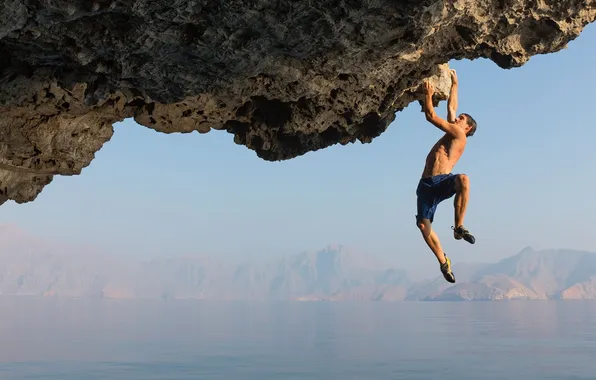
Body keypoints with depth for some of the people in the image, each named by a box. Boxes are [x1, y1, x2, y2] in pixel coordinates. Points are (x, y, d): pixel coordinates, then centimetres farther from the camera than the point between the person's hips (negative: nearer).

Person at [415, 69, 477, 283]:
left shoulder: (459, 135, 6)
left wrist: (428, 96, 11)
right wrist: (454, 84, 44)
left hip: (443, 182, -7)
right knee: (423, 224, -10)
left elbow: (431, 116, 3)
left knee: (463, 180, -40)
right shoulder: (451, 133, 27)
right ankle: (443, 262, 1)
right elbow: (451, 107, 35)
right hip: (426, 185, 7)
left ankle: (459, 227, -31)